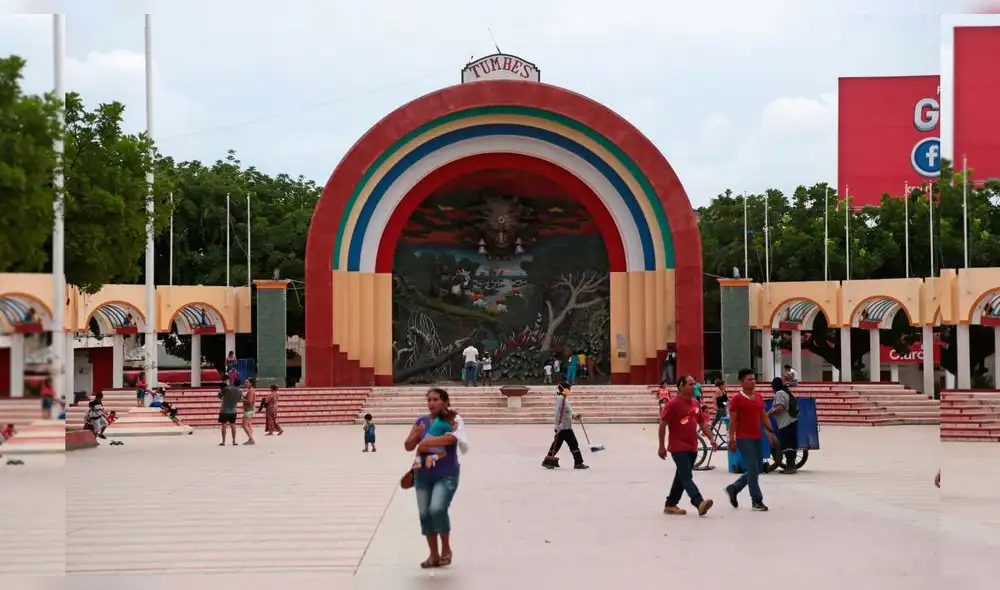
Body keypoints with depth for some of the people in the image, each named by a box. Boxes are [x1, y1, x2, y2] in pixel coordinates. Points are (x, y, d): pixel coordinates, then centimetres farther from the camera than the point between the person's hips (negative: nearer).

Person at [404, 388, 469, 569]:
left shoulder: (453, 420, -8)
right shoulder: (422, 421, 5)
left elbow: (451, 438, -29)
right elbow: (408, 447, 7)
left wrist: (426, 442, -25)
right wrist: (417, 433, -12)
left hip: (446, 475, -5)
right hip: (423, 475, 5)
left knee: (437, 509, -21)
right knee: (424, 513, 3)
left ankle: (446, 549, 0)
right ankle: (434, 554, 16)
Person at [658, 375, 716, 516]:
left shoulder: (695, 403, 11)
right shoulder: (673, 403, -12)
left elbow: (702, 422, 18)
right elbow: (662, 425, -11)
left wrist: (711, 438, 7)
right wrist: (661, 446, -13)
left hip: (692, 447, 8)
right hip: (678, 448, -8)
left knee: (682, 477, 13)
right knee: (686, 477, -14)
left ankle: (670, 505, 23)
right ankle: (700, 503, -28)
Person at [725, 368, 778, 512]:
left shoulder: (759, 398, 12)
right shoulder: (737, 399, -9)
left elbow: (764, 416, 16)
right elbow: (732, 421, -9)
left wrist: (770, 431, 7)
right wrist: (732, 440, -12)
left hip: (757, 438, 8)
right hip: (744, 439, -8)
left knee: (756, 469, 12)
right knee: (753, 470, -8)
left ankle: (733, 488, 29)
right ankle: (757, 501, 0)